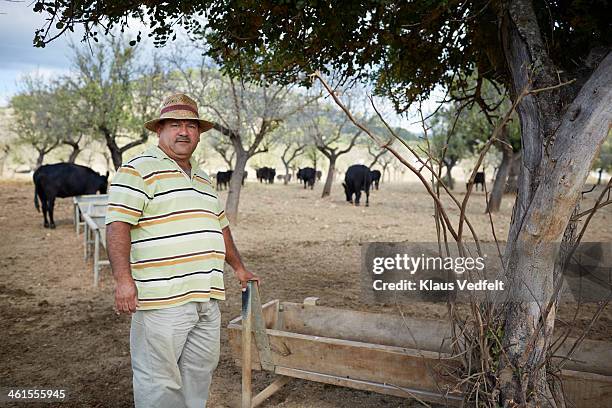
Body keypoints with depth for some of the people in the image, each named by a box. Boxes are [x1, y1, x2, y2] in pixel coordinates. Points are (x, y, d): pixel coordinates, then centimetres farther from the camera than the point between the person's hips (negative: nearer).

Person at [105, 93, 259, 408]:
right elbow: (117, 225, -15)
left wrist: (238, 267, 30)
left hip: (208, 298, 8)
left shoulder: (203, 178, 20)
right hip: (162, 299, -7)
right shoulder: (139, 170, -5)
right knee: (159, 381, 0)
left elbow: (220, 227, 27)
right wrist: (123, 278, -24)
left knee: (199, 372, 15)